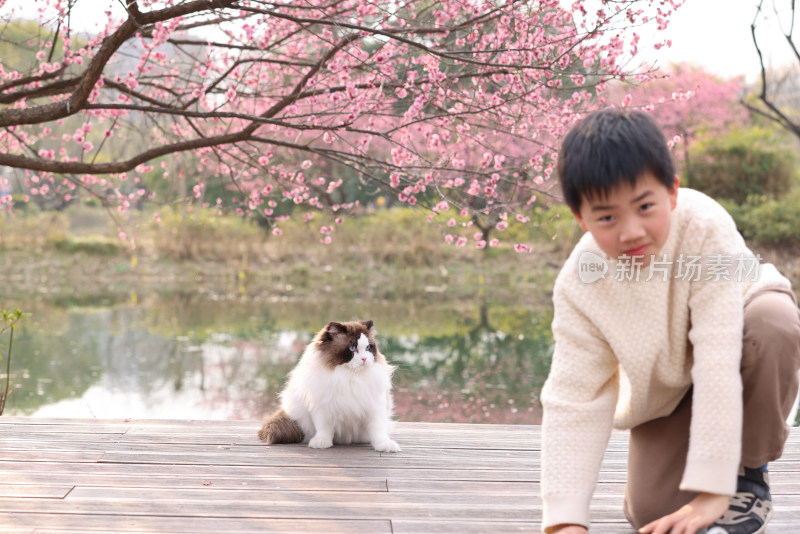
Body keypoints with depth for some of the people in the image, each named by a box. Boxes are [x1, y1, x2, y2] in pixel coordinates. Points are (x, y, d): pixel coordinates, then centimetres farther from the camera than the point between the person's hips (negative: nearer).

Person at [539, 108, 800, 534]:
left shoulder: (704, 227, -36)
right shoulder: (579, 285, -26)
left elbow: (718, 358, -39)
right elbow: (572, 402, -24)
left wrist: (712, 489, -41)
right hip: (666, 387, 2)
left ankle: (748, 475, -13)